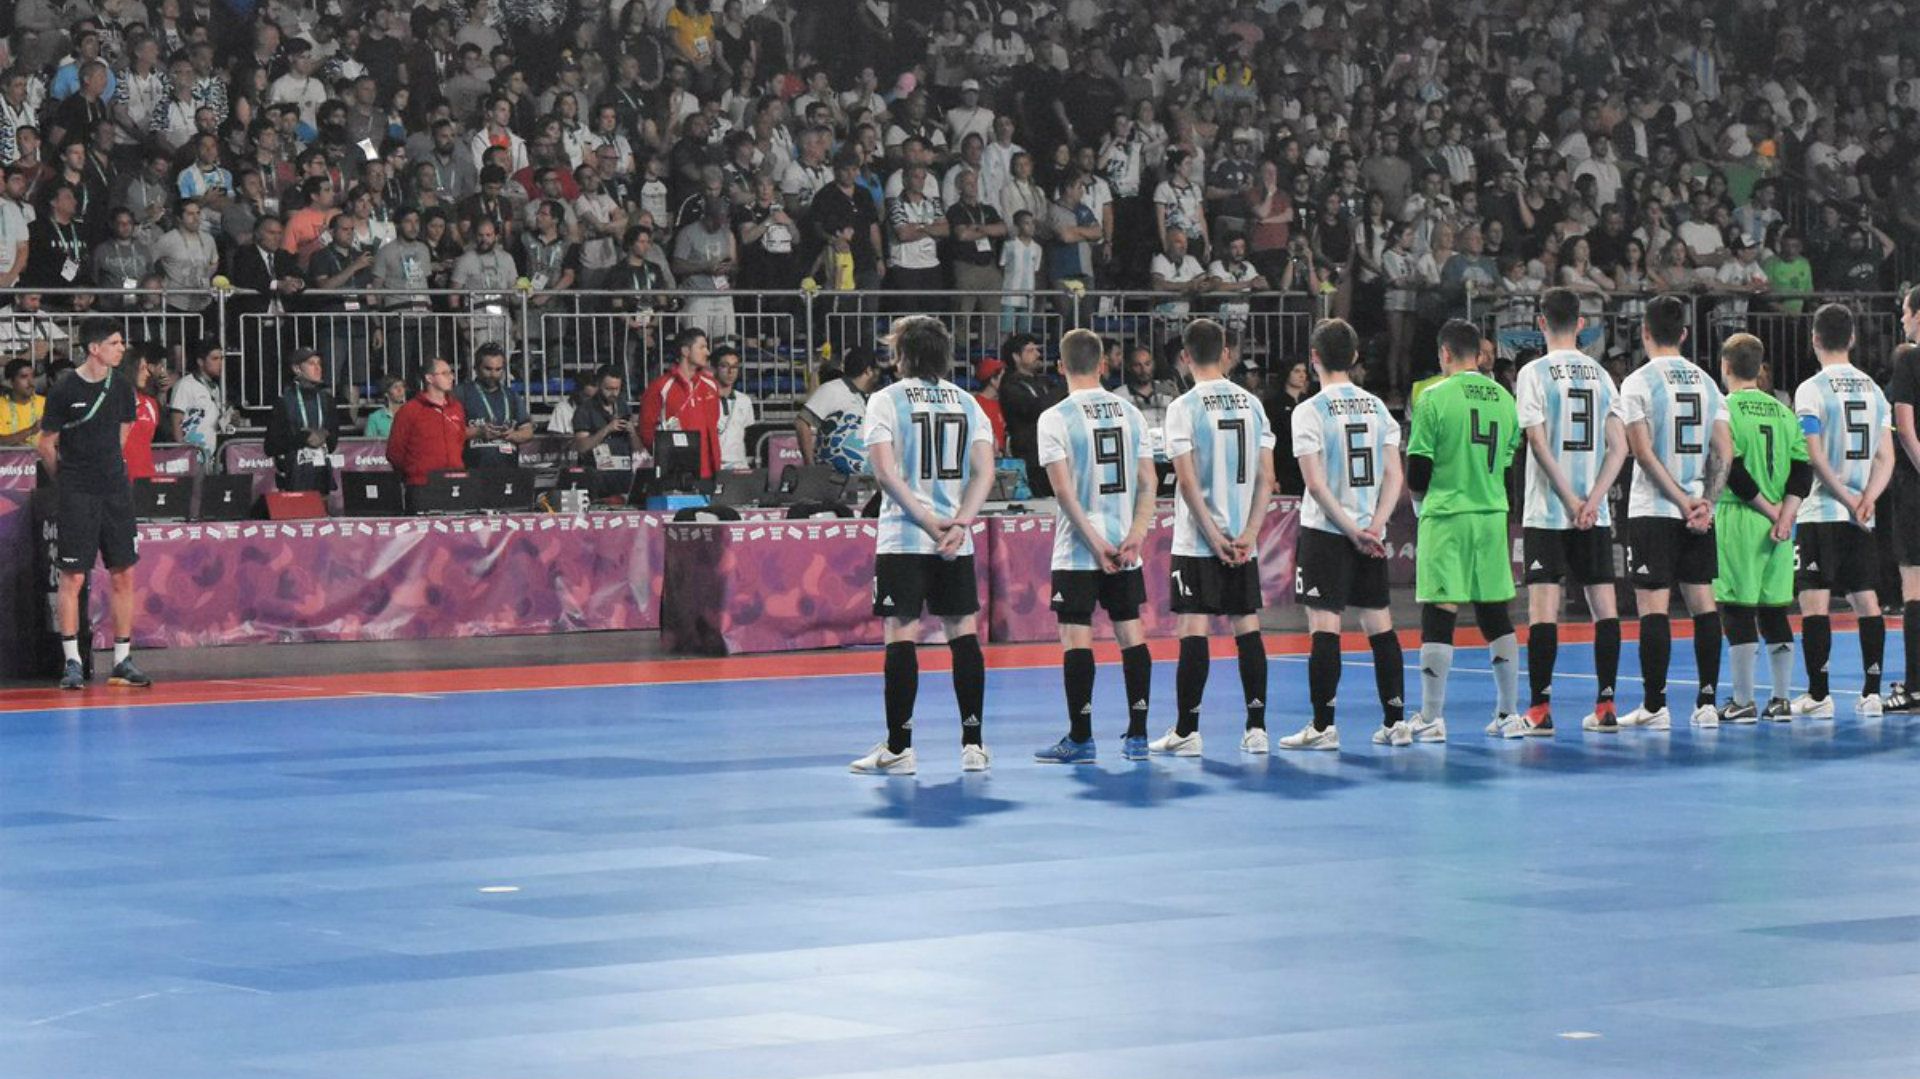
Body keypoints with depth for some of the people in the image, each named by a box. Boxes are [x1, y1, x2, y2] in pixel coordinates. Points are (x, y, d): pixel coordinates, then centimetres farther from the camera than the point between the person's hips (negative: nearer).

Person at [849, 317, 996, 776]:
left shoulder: (885, 401, -2)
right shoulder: (967, 403, 10)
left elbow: (885, 471, -12)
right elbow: (984, 471, 0)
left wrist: (928, 521, -12)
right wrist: (959, 522, -9)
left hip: (903, 537, -4)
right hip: (957, 542, 4)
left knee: (901, 636, -2)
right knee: (964, 634, 7)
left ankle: (898, 749, -2)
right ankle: (973, 745, 7)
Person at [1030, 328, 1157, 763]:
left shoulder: (1055, 418, -8)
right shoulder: (1130, 413, 6)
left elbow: (1064, 490, -14)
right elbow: (1148, 482, 2)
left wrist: (1095, 543, -12)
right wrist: (1135, 536, -4)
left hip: (1077, 548, -4)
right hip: (1126, 547, 4)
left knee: (1076, 637, -1)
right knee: (1131, 633, 9)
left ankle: (1080, 739, 0)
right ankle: (1137, 736, 10)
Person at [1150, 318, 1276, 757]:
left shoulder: (1184, 407, -8)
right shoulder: (1251, 403, 6)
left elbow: (1188, 481, -13)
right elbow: (1266, 478, 2)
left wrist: (1213, 536, -9)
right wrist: (1248, 535, -1)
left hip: (1197, 540, -4)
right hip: (1243, 540, 4)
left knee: (1193, 630, -2)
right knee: (1247, 627, 7)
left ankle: (1186, 732, 0)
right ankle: (1256, 728, 7)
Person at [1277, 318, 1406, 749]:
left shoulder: (1310, 411, -8)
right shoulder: (1377, 406, 7)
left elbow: (1316, 483, -14)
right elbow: (1395, 476, 2)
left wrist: (1352, 530, -10)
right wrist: (1373, 527, -4)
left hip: (1326, 532, -5)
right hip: (1371, 535, 5)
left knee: (1324, 625, -4)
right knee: (1379, 624, 9)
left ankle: (1323, 726, -5)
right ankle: (1396, 722, 11)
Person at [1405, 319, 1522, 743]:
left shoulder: (1435, 398, -8)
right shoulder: (1504, 399, 7)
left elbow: (1418, 472, -7)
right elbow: (1511, 465, 12)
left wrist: (1420, 502, 13)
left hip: (1445, 518, -5)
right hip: (1492, 517, 5)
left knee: (1438, 617, -3)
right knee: (1496, 616, 11)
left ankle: (1431, 718, -2)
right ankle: (1509, 715, 14)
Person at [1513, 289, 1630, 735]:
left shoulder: (1535, 373, -5)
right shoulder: (1601, 375, 9)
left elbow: (1538, 442, -12)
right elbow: (1619, 447, 3)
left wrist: (1569, 500, -10)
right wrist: (1592, 500, -4)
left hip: (1547, 512, -4)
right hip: (1595, 513, 4)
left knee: (1543, 606, -4)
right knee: (1603, 603, 6)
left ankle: (1540, 707, -6)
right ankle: (1606, 705, 5)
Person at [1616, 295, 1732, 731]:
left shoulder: (1639, 381, -7)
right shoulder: (1706, 381, 9)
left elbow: (1644, 453, -13)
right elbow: (1725, 451, 4)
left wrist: (1683, 502, -12)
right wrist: (1706, 503, -2)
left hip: (1653, 510, -5)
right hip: (1700, 510, 5)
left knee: (1652, 605, -3)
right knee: (1702, 601, 7)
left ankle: (1654, 706, -4)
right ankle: (1708, 702, 6)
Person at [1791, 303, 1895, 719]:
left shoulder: (1812, 390, -7)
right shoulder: (1873, 388, 11)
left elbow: (1815, 457, -14)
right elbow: (1885, 457, 6)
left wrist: (1847, 500, -11)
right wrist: (1866, 499, -5)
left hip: (1822, 512, -6)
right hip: (1861, 515, 6)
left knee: (1813, 601, -4)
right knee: (1866, 599, 8)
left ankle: (1818, 695, -7)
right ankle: (1872, 693, 6)